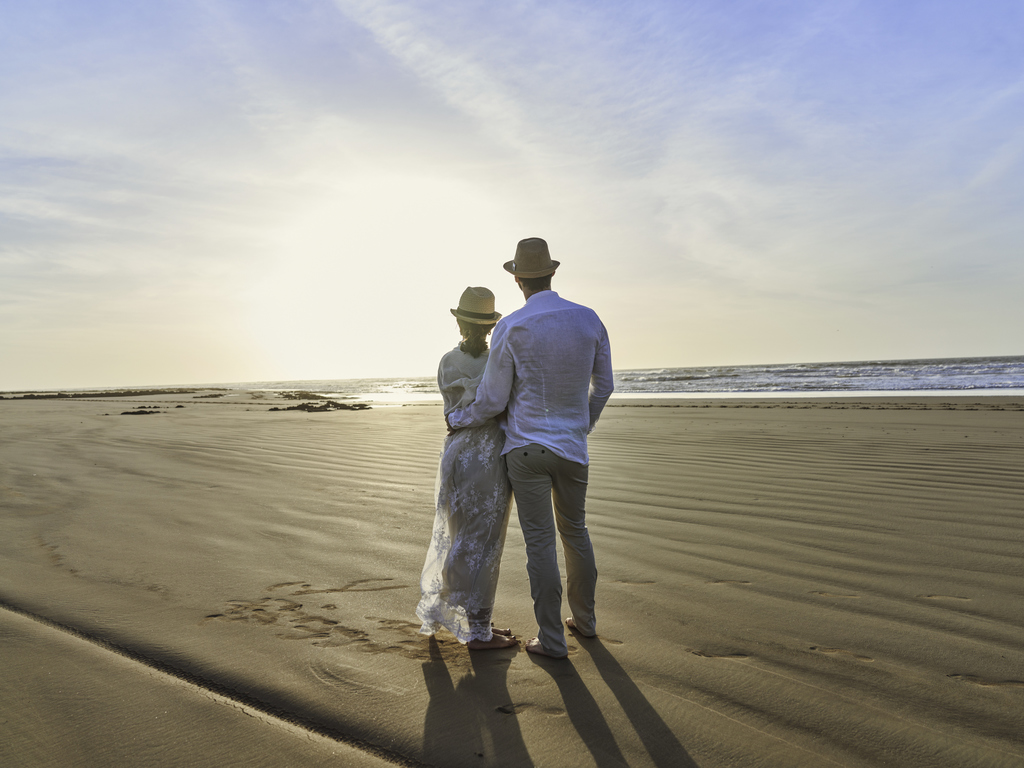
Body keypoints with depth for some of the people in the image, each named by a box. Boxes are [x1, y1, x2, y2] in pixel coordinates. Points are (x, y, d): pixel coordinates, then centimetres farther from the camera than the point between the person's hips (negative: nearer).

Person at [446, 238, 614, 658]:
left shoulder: (510, 329, -14)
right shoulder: (590, 320, -2)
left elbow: (492, 401, -9)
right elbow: (603, 387, 8)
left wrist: (458, 419, 12)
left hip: (527, 447, -4)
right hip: (573, 449, 4)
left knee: (540, 542, 3)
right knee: (574, 531, 21)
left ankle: (552, 639, 12)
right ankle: (584, 618, 35)